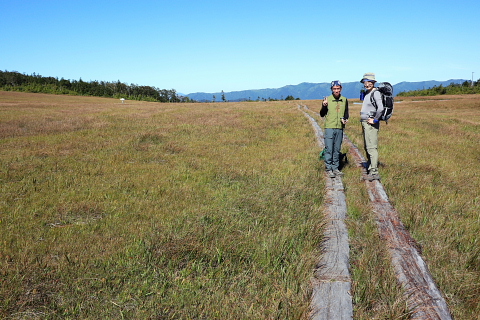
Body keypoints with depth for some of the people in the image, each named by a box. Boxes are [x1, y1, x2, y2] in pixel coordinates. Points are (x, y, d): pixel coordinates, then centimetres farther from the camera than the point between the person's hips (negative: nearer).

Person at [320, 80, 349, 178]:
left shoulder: (344, 100, 9)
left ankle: (335, 168, 18)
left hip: (340, 128, 3)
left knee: (337, 150, 10)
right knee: (329, 149, -5)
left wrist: (345, 119, -3)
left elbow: (346, 113, 19)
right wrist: (324, 106, -17)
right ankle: (329, 169, 2)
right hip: (329, 127, -3)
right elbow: (322, 115, 2)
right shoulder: (327, 99, -1)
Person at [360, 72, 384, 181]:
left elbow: (380, 108, -28)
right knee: (367, 147, 16)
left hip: (371, 124, -10)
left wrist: (375, 119, -17)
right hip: (365, 123, 10)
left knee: (372, 147, -11)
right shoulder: (366, 93, 16)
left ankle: (374, 173, -11)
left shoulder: (375, 93, -13)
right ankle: (370, 169, 25)